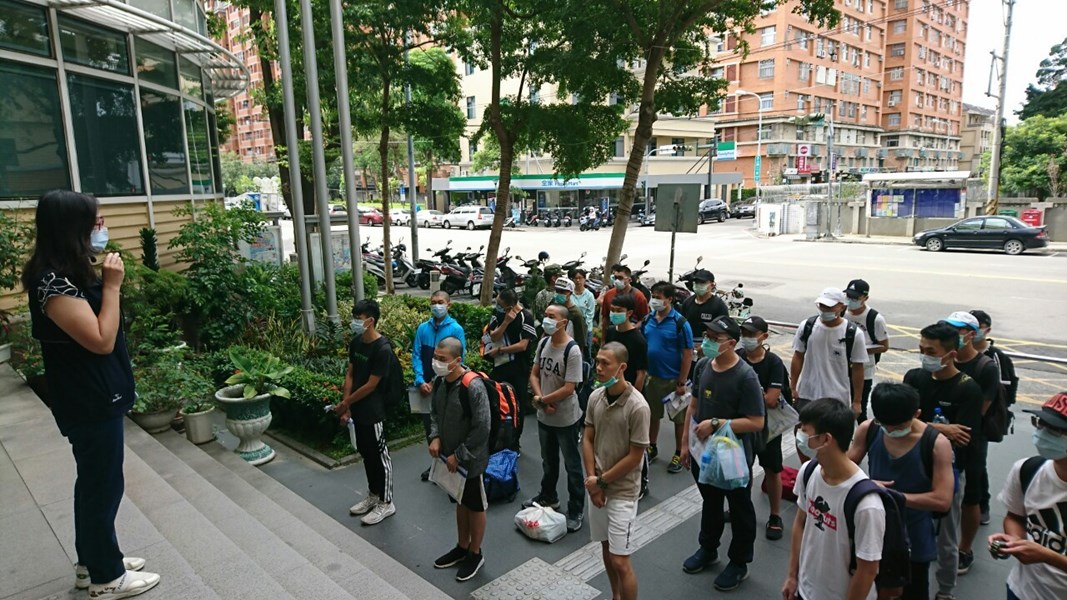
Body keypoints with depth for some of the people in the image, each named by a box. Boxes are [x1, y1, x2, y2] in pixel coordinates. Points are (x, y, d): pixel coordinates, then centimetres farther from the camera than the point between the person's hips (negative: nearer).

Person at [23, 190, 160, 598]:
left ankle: (92, 561, 36)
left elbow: (101, 331, 16)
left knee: (94, 481, 20)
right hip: (89, 401, -10)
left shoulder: (67, 273, 8)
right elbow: (101, 340, -26)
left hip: (96, 396, 10)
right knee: (104, 485, 3)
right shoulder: (52, 283, -23)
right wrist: (112, 285, -22)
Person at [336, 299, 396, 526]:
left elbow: (371, 385, -20)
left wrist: (345, 403, -11)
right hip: (358, 410, 8)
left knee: (380, 456, 4)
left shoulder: (382, 349, -22)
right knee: (366, 454, 19)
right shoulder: (355, 342, 3)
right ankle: (373, 495, 35)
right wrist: (347, 405, 0)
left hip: (373, 412, -8)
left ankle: (386, 503, 18)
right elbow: (350, 375, 8)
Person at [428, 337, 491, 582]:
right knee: (460, 502, 23)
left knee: (475, 506, 12)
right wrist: (435, 437, -5)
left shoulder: (473, 386, -27)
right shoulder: (440, 382, -4)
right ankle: (462, 547, 41)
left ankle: (475, 554, 30)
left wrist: (459, 455, -20)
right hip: (449, 456, 7)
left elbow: (482, 429, -25)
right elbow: (434, 412, 12)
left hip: (470, 459, -7)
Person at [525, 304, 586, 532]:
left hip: (566, 419, -7)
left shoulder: (572, 351, -23)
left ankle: (576, 510, 23)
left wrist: (541, 399, -15)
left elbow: (568, 389, -24)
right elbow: (534, 374, 5)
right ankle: (548, 496, 45)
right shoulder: (543, 343, -1)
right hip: (544, 416, 7)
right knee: (548, 461, 25)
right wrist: (541, 398, -11)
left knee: (572, 465, 9)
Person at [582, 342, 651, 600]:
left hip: (622, 490, -6)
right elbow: (587, 439, 5)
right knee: (606, 548, 20)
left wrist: (601, 480, -11)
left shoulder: (637, 407, -21)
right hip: (597, 486, 6)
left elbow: (634, 456, -16)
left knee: (620, 560, -3)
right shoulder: (595, 397, -3)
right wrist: (591, 478, -5)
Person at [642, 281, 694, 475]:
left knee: (680, 418, 11)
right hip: (652, 377, 5)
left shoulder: (680, 323, -14)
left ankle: (679, 454, 26)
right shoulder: (648, 320, 0)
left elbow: (688, 354, -13)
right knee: (652, 414, 18)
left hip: (673, 379, -5)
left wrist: (682, 382, -14)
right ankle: (652, 448, 35)